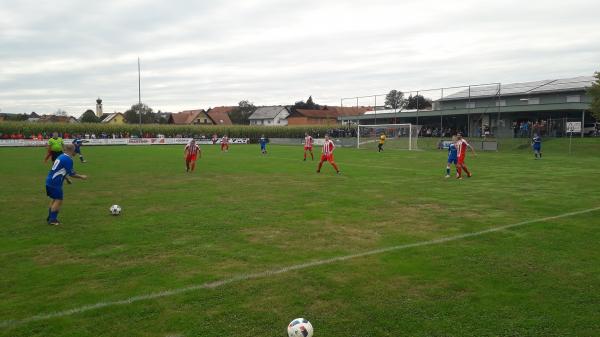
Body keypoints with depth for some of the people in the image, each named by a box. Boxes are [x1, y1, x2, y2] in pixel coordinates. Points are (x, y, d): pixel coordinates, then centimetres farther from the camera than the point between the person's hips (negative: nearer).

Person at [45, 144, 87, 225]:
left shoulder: (61, 156, 12)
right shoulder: (68, 159, -16)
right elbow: (71, 173, -12)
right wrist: (81, 177, 1)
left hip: (49, 181, 9)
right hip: (55, 183, -9)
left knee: (54, 199, 19)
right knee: (58, 200, -3)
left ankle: (50, 217, 27)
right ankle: (52, 220, -1)